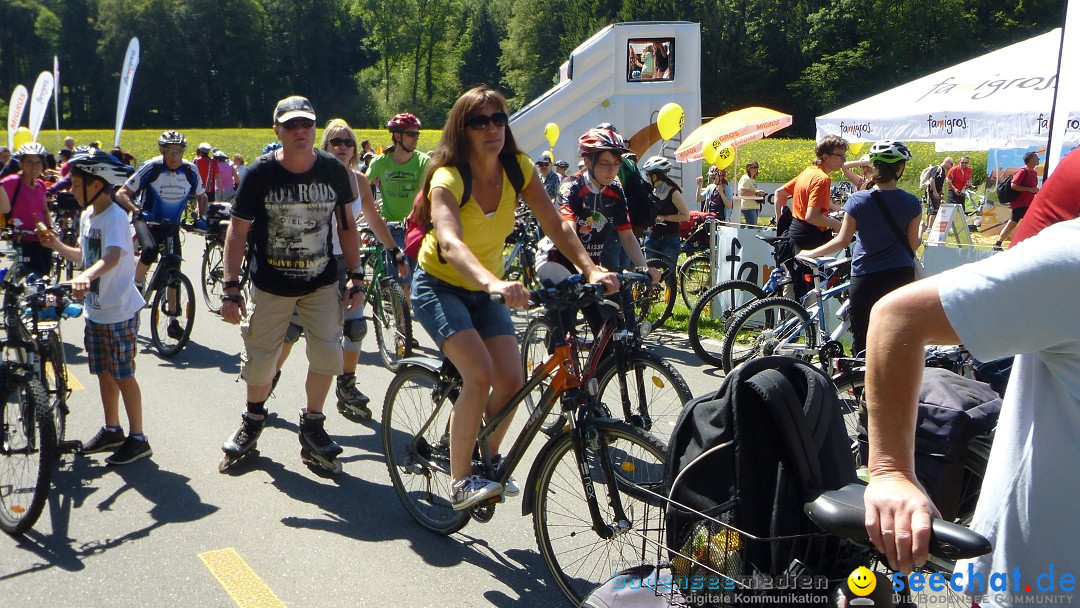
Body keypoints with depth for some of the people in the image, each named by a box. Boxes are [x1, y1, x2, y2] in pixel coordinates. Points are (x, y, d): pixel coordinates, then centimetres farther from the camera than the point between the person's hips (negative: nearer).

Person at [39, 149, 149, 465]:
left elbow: (112, 257, -37)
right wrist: (57, 245, 4)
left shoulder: (115, 217, -20)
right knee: (103, 373, 17)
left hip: (119, 311, -9)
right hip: (95, 309, 9)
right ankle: (112, 430, 31)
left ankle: (138, 439, 10)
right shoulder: (87, 215, 8)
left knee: (123, 375, -1)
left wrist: (84, 277, -53)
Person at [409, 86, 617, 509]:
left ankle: (487, 461, 18)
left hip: (484, 291, 5)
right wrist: (494, 283, -61)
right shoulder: (448, 178, -25)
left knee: (511, 381, -10)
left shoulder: (519, 169, -9)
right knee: (480, 374, -26)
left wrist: (590, 269, -28)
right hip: (438, 287, -5)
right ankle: (460, 482, -13)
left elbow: (555, 225, -12)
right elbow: (450, 241, -43)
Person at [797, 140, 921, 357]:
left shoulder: (858, 200, -9)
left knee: (862, 340, 5)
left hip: (866, 278, -2)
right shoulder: (911, 202, -3)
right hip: (902, 274, 2)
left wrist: (811, 253, 6)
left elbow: (842, 241, -7)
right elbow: (913, 244, 2)